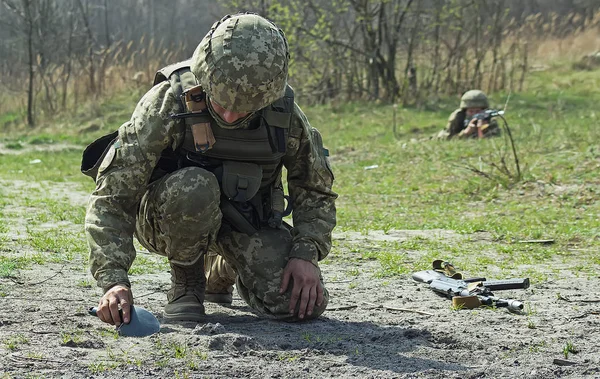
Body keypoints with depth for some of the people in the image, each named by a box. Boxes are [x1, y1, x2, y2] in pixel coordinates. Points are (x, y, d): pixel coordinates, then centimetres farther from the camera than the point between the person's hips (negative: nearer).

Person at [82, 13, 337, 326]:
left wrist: (306, 254, -15)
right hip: (165, 216, -4)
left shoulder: (285, 115, -16)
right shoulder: (167, 103, -26)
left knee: (300, 305, -18)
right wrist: (114, 279, -38)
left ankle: (222, 271, 17)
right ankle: (185, 283, -9)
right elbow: (112, 197, -26)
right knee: (193, 187, -39)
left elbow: (315, 191, 2)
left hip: (244, 217, 4)